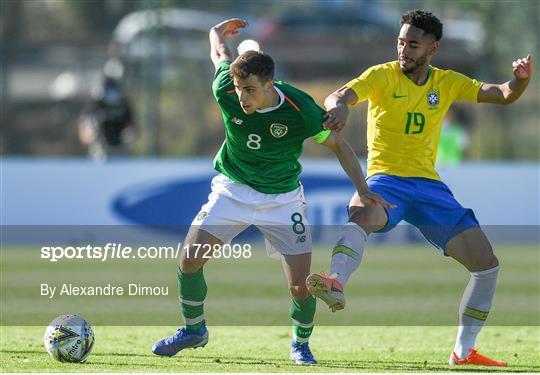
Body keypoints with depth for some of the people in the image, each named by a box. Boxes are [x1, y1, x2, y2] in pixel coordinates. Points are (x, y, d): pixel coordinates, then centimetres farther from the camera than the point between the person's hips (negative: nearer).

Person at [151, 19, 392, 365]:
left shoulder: (300, 110, -26)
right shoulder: (226, 92, -20)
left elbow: (337, 144, -10)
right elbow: (220, 54, 2)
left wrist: (363, 189, -15)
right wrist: (218, 33, 25)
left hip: (282, 199, -2)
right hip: (232, 190, 2)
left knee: (301, 285, -9)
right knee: (190, 259, -10)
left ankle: (301, 344, 20)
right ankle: (194, 330, 15)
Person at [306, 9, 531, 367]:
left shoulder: (448, 83, 8)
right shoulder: (382, 75, -2)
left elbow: (504, 95, 9)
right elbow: (337, 97, -16)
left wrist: (521, 79, -14)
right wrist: (339, 106, -41)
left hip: (428, 184, 4)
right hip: (385, 180, -4)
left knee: (487, 264, -3)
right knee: (362, 213, -41)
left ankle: (464, 351, 10)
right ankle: (336, 283, -63)